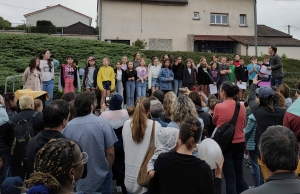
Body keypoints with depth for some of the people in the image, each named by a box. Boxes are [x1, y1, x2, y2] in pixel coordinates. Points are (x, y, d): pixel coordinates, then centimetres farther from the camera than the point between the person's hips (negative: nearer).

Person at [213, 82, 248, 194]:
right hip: (240, 143, 5)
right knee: (239, 176, 19)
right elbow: (243, 124, 12)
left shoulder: (219, 107, -14)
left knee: (230, 178, 5)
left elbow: (214, 122, 5)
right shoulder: (242, 106, -2)